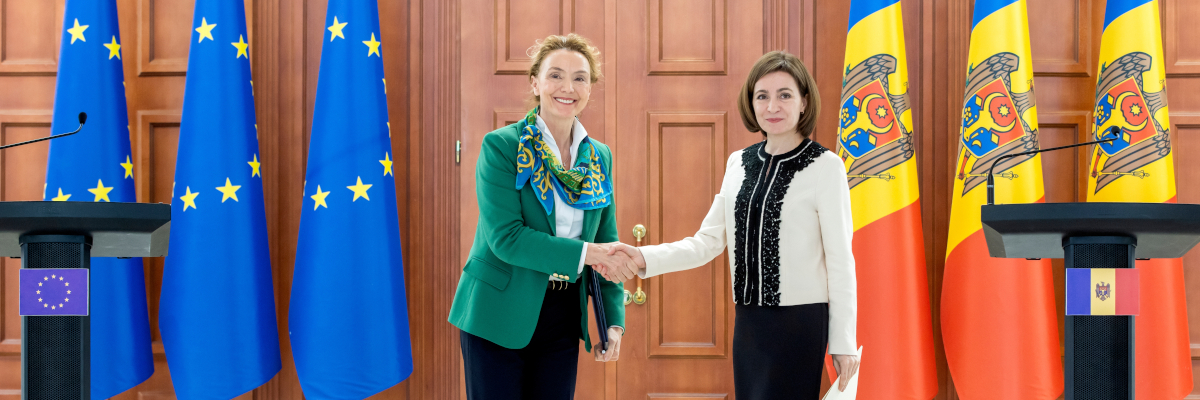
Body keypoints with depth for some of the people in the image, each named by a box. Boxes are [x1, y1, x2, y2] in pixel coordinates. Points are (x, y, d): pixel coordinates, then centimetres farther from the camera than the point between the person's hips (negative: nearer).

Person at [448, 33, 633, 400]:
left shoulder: (600, 157, 7)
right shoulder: (501, 146, -9)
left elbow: (607, 244, 10)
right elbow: (506, 237, -18)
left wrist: (614, 322, 0)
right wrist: (586, 253, -21)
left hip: (563, 319, 5)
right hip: (498, 317, -5)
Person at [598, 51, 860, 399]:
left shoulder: (825, 167, -6)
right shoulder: (739, 163, 10)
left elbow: (840, 259, -5)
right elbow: (708, 241, 9)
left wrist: (843, 342, -5)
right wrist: (645, 259, -6)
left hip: (800, 324, -5)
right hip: (748, 321, 5)